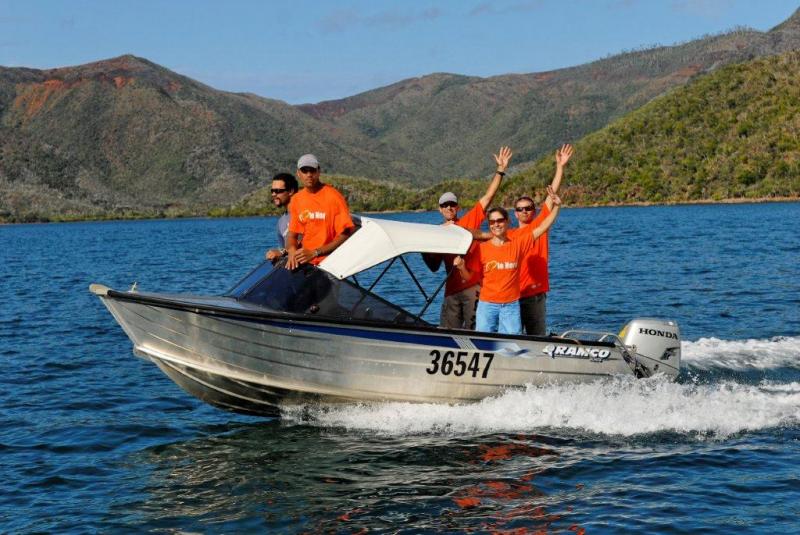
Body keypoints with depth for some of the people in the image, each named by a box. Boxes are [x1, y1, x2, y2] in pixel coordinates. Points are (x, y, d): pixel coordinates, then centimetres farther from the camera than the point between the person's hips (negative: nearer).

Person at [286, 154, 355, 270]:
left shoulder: (334, 196, -7)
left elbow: (345, 235, -10)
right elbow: (292, 233, 13)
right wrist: (292, 251, -11)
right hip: (304, 262, 5)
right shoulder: (296, 199, 11)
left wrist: (315, 253, -16)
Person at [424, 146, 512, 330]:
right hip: (452, 289, 3)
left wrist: (500, 169, -5)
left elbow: (488, 196, 1)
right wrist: (424, 251, -3)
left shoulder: (469, 220, 6)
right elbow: (434, 266, 15)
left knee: (473, 331, -4)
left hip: (474, 286, -3)